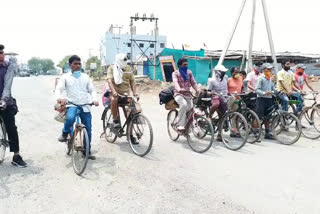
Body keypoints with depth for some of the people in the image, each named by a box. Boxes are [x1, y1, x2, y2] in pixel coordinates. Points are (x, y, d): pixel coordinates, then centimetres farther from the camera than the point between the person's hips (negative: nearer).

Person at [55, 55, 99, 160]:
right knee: (70, 118, -34)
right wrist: (59, 98, -27)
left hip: (85, 105, 2)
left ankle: (87, 150, 20)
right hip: (71, 104, -2)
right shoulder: (65, 77, 7)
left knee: (88, 129, 3)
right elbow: (59, 89, -4)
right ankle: (65, 133, 0)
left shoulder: (85, 77, 12)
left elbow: (92, 90, 9)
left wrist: (94, 99, -12)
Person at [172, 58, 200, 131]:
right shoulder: (175, 73, -1)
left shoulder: (189, 72, 12)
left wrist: (197, 90, -15)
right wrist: (179, 89, -42)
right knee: (184, 104, -34)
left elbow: (193, 82, 6)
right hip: (179, 94, -4)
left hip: (188, 94, 4)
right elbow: (175, 82, -20)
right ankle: (180, 125, -28)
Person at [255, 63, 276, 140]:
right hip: (261, 99, -7)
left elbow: (273, 87, 21)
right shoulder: (260, 78, -8)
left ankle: (267, 133, 19)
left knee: (267, 117, 12)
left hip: (269, 99, 7)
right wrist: (264, 93, -28)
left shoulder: (270, 78, 14)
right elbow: (257, 89, -14)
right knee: (259, 117, -7)